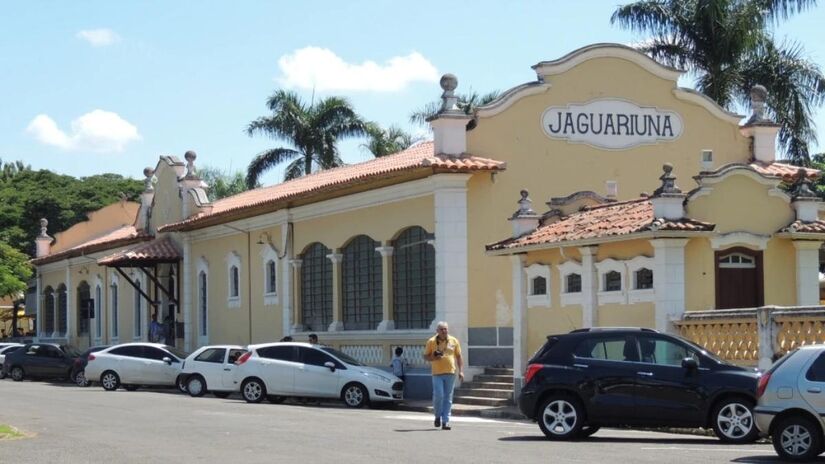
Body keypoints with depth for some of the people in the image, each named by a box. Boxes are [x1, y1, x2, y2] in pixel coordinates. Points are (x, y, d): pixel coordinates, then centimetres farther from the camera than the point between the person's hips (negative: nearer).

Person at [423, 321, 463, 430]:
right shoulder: (431, 342, 2)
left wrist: (461, 371, 3)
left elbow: (458, 357, 11)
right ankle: (438, 416, 14)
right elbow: (425, 356, 7)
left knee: (448, 398, 1)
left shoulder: (454, 341, 7)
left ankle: (445, 421, 4)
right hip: (437, 373, -2)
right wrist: (433, 358, -14)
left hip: (450, 373, 2)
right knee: (438, 395, -10)